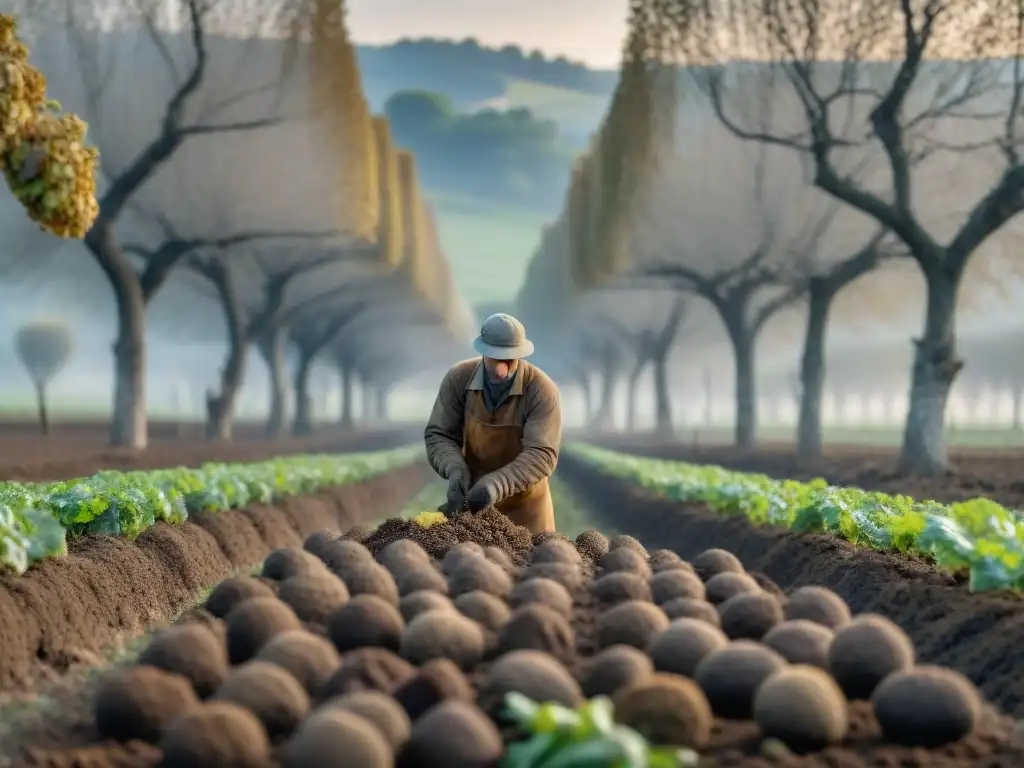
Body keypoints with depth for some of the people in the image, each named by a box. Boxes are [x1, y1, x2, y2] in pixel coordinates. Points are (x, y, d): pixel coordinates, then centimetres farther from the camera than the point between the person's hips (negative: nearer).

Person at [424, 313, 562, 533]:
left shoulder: (542, 390, -21)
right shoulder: (458, 378, -13)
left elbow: (541, 454, -26)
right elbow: (438, 435, -8)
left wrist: (496, 485, -39)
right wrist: (455, 469, -28)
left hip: (524, 503, -2)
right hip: (470, 494, 2)